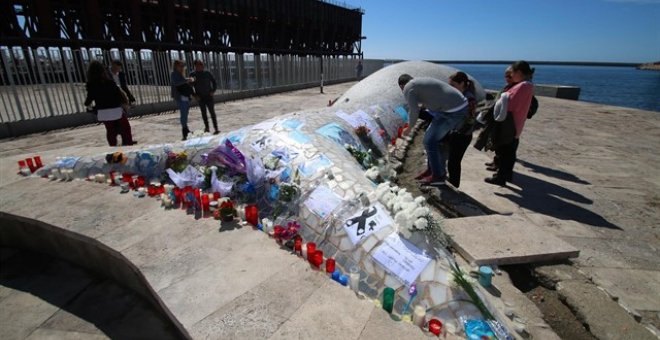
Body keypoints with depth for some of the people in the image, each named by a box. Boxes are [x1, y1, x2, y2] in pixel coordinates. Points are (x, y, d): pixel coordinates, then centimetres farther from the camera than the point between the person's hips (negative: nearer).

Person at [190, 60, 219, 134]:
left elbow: (214, 82, 7)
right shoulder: (193, 75, -1)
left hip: (209, 97, -2)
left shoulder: (207, 73, -3)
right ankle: (206, 127, 27)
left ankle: (216, 129, -9)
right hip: (200, 98, 2)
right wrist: (195, 95, -4)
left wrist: (213, 91, -5)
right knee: (203, 113, 11)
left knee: (212, 113, -7)